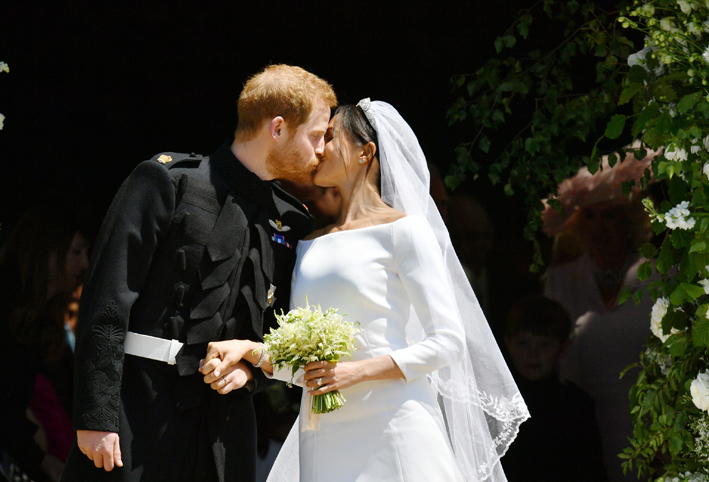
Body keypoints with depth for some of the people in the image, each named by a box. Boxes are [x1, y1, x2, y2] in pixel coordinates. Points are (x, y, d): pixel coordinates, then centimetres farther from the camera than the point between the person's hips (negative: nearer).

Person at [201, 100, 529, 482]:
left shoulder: (402, 230, -1)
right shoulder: (310, 245, 17)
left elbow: (447, 342, -7)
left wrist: (357, 371, -15)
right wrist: (249, 349, -3)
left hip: (391, 426, -5)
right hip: (323, 438, 5)